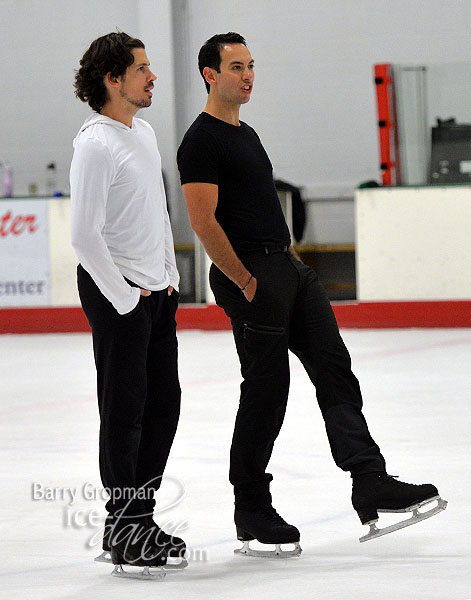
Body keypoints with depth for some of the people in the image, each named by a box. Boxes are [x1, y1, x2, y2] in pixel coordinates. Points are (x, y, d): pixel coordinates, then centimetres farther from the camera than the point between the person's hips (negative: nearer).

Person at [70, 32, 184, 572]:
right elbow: (85, 235, -21)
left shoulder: (145, 133, 11)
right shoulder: (95, 144, -17)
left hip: (157, 290, 9)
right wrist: (126, 298, -16)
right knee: (125, 409, -3)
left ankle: (140, 515, 21)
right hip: (115, 290, -9)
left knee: (163, 402, 11)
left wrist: (169, 277, 15)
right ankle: (123, 526, 7)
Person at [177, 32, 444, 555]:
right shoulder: (201, 141, -10)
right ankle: (251, 510, 7)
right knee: (266, 390, -4)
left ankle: (370, 482, -7)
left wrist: (291, 256, 17)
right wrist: (246, 283, -17)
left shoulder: (246, 134, 20)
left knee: (335, 370, -1)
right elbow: (204, 222, -17)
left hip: (291, 270, 9)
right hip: (252, 279, -9)